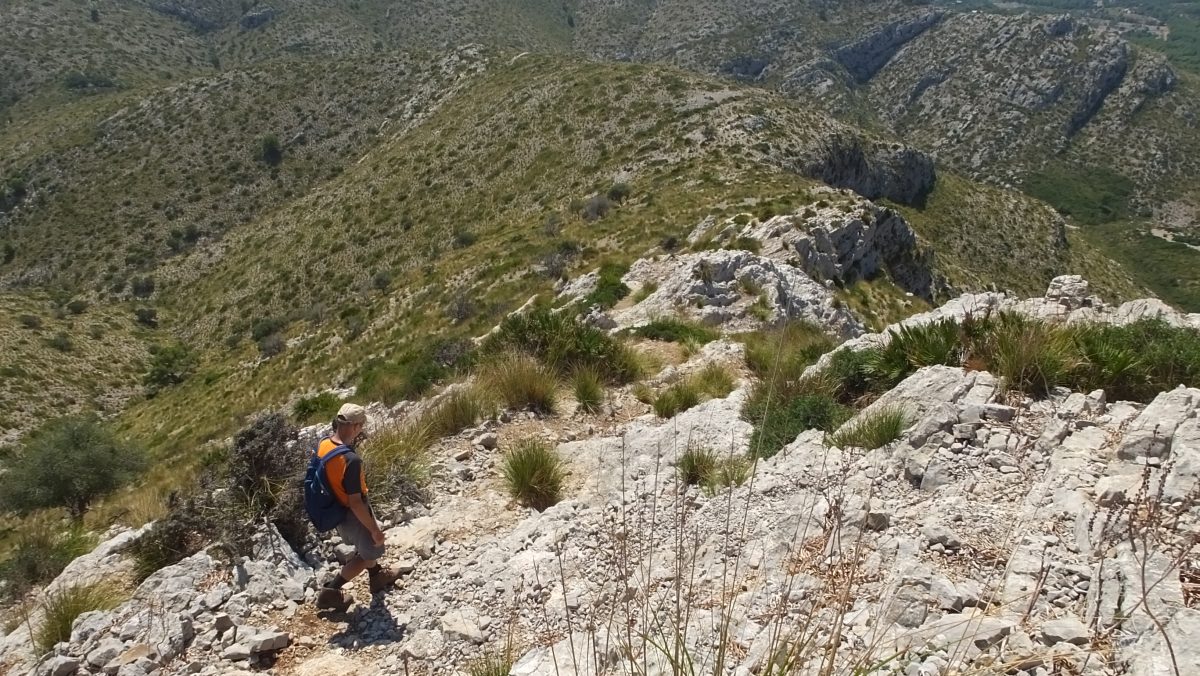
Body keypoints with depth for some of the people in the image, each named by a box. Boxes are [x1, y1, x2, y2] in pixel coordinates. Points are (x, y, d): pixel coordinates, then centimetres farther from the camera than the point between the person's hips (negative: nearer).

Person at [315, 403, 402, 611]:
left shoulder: (323, 444, -13)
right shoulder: (351, 460, -37)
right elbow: (355, 503, -30)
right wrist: (374, 530, -19)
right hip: (352, 514, -8)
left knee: (365, 545, 32)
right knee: (368, 554, 18)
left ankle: (377, 577, 54)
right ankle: (330, 591, 24)